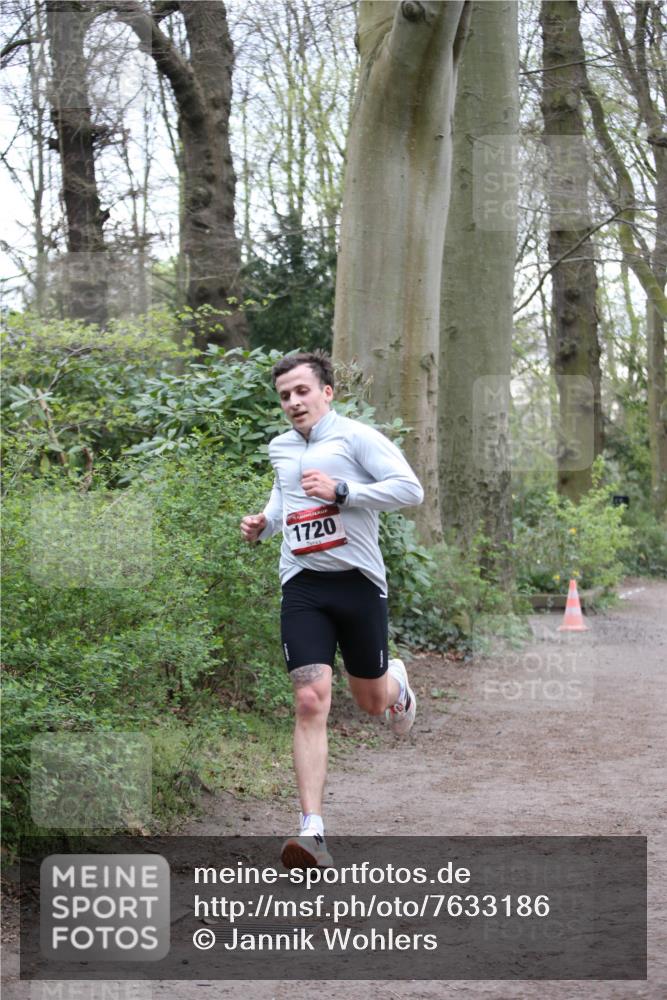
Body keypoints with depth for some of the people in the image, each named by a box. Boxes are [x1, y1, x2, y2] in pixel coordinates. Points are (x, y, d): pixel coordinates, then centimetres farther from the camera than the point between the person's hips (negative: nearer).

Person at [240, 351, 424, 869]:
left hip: (358, 581, -3)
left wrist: (340, 491, -19)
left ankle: (396, 682, 52)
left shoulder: (357, 437, -6)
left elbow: (411, 489, -14)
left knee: (372, 702, 11)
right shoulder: (280, 448, 13)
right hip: (303, 586, 3)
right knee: (310, 700, -14)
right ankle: (313, 830, -17)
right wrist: (263, 523, 12)